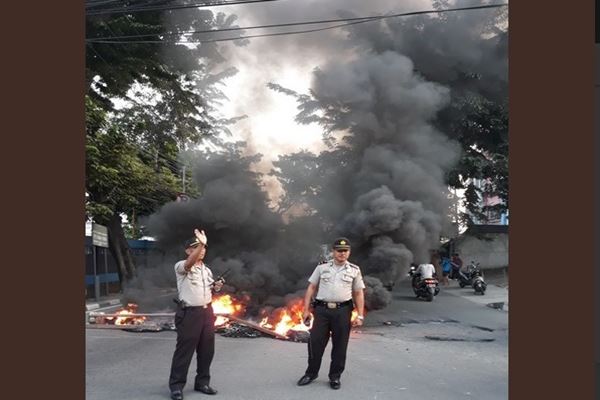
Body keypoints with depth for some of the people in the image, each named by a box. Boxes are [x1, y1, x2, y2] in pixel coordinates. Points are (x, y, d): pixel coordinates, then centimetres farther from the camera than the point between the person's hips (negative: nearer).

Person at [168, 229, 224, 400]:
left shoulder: (207, 270, 14)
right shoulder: (181, 266, -8)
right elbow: (189, 263, -33)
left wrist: (216, 287, 1)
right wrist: (201, 244, -45)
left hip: (207, 311, 7)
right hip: (189, 313, -7)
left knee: (207, 350, 11)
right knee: (184, 350, -1)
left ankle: (202, 382, 25)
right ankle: (176, 385, 12)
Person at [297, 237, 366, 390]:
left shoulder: (354, 270, 6)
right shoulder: (322, 267, 6)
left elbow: (359, 294, 6)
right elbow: (311, 288, 7)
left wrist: (360, 316, -2)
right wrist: (306, 309, 1)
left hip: (342, 311, 0)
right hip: (322, 309, 0)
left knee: (340, 345, 7)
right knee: (315, 342, 4)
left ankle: (335, 376, 22)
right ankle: (311, 373, 22)